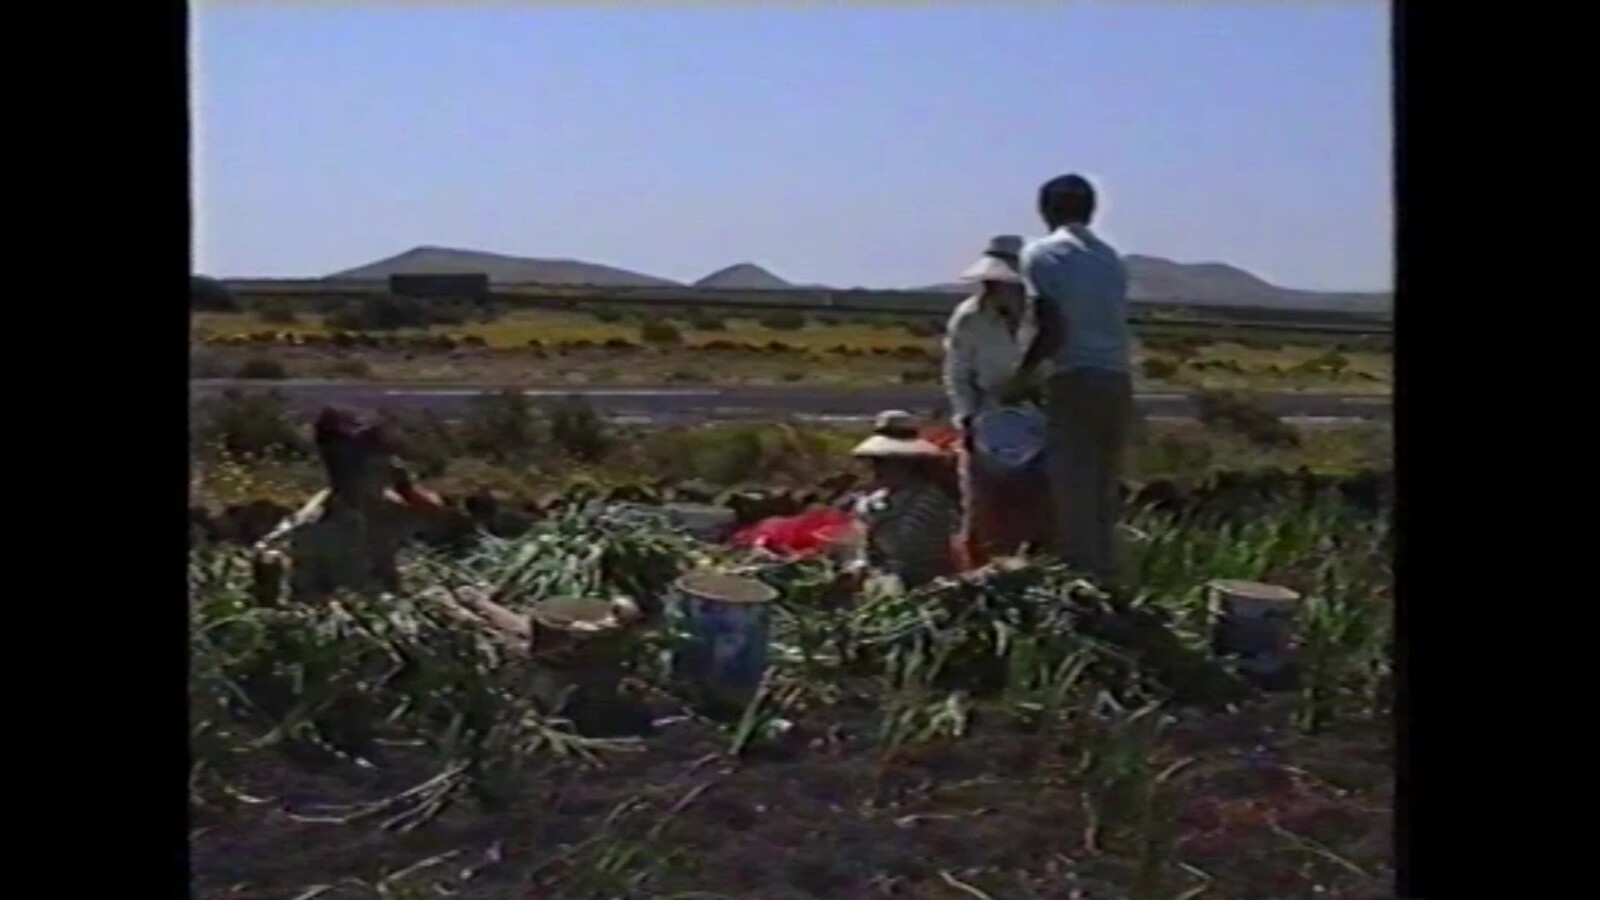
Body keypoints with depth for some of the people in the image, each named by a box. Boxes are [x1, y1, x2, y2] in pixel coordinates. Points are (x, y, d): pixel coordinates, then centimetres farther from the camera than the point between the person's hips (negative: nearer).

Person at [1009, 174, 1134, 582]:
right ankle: (1104, 579, 14)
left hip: (1075, 380, -6)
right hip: (1118, 381, 6)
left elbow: (1054, 330, -9)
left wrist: (1022, 373, 4)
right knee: (1104, 496, 12)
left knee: (1073, 496, -3)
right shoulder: (1110, 257, 19)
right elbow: (1113, 323, 15)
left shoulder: (1040, 253, 0)